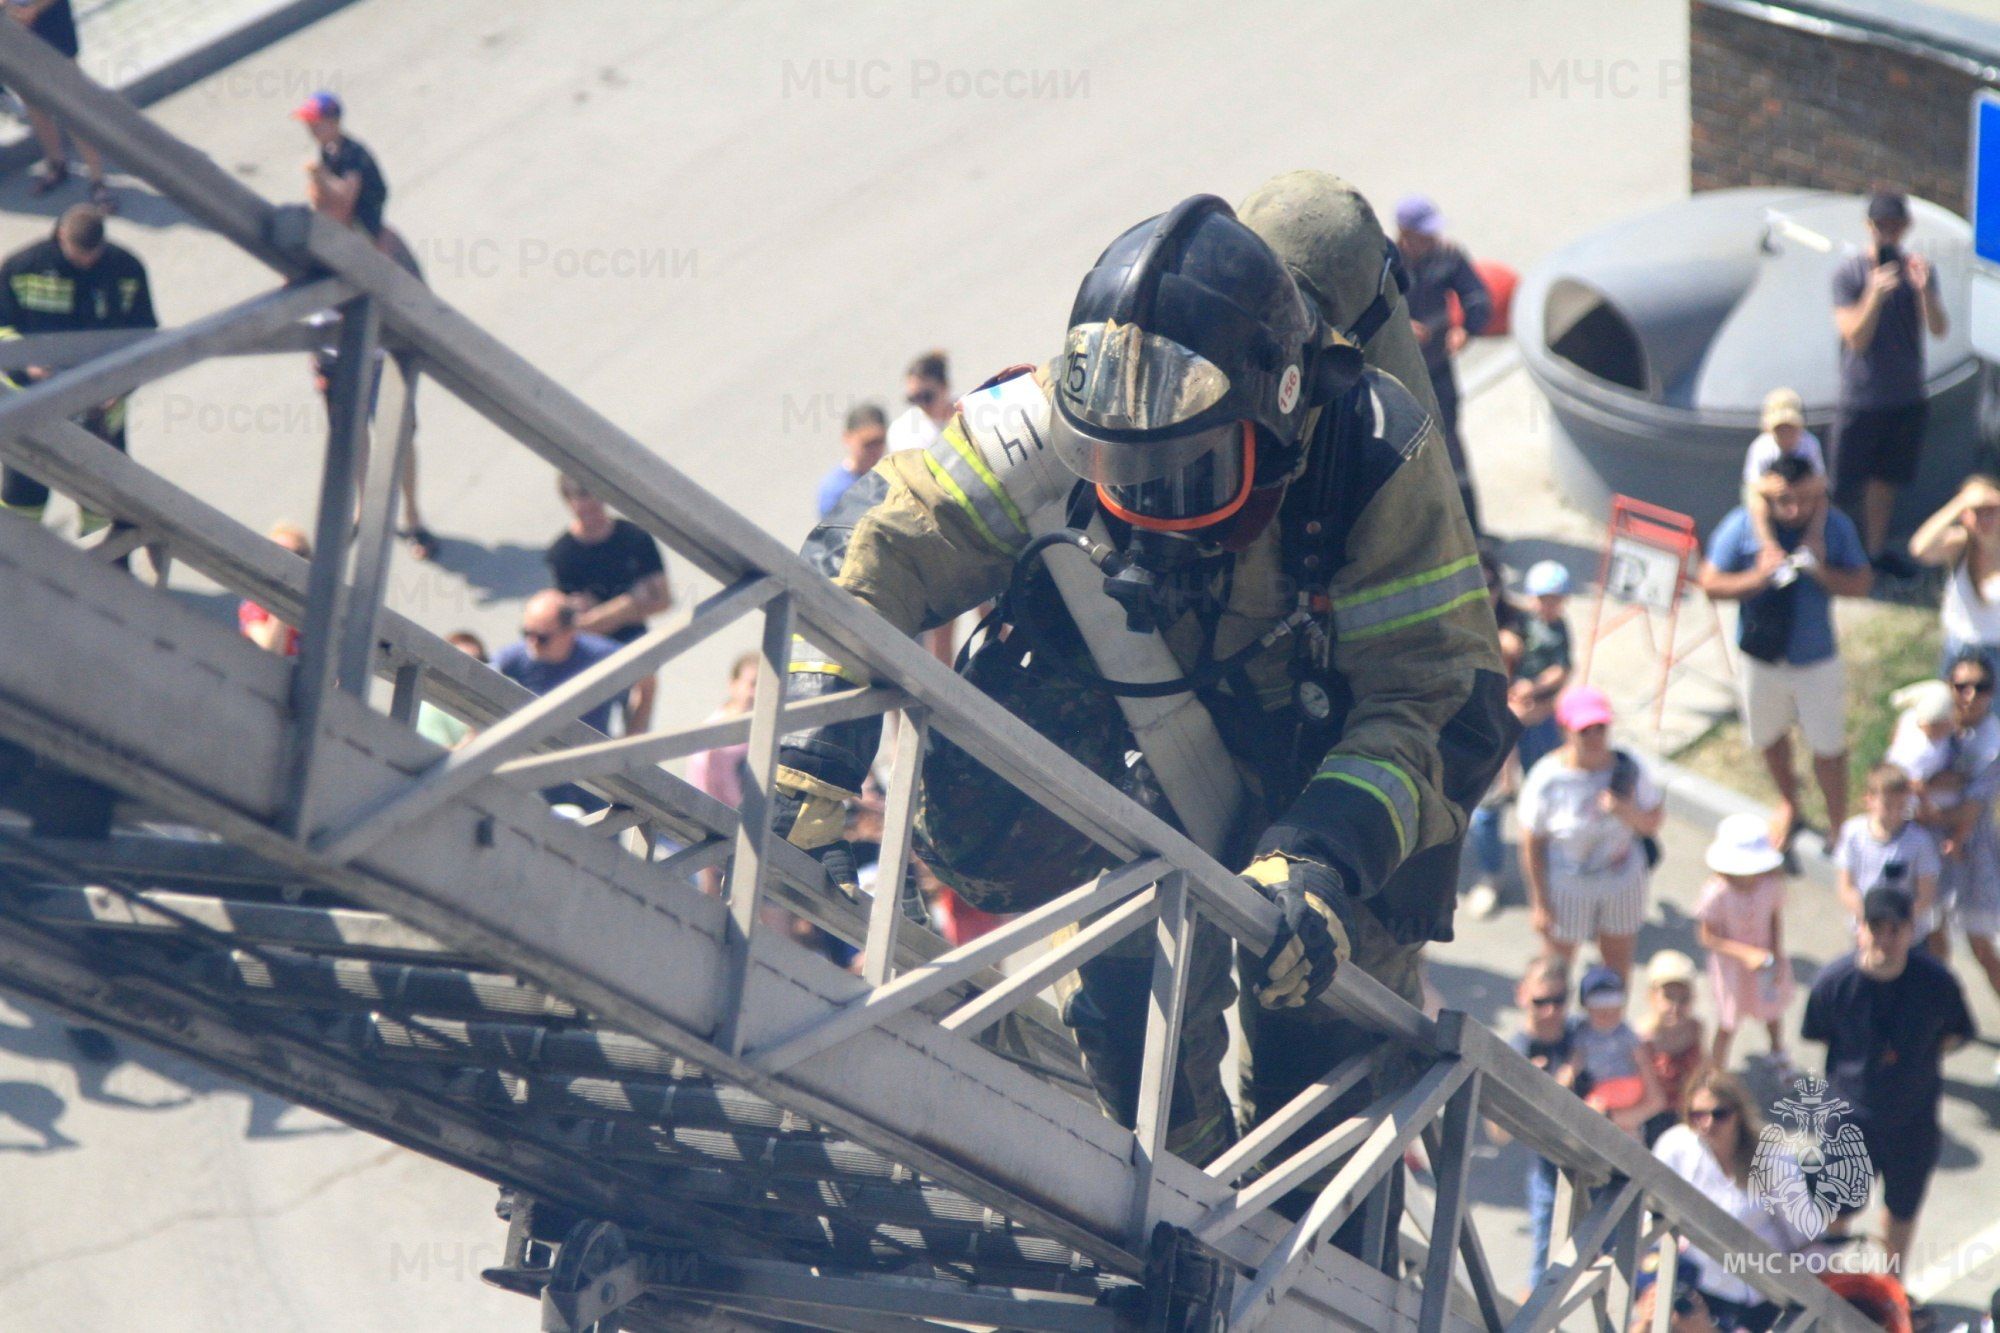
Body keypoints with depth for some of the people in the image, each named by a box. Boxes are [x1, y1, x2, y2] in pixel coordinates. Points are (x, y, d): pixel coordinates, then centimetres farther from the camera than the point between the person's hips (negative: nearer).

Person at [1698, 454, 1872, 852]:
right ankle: (1788, 804, 51)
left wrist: (1822, 571, -28)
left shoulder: (1835, 527, -14)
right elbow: (1711, 583, -12)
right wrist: (1759, 578, -29)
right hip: (1760, 656, 1)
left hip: (1817, 659, -1)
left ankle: (1838, 828, 26)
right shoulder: (1741, 526, -17)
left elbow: (1861, 584, -8)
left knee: (1828, 749, 5)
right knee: (1769, 738, 23)